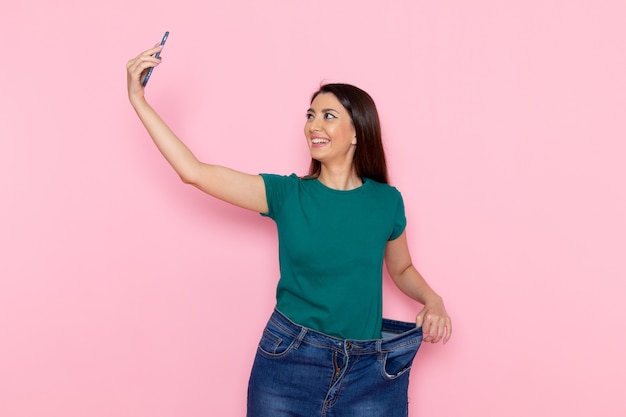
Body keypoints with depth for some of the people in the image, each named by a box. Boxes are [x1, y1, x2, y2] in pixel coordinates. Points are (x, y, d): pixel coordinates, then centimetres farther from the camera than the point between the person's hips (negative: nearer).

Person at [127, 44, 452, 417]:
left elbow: (402, 270, 14)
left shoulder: (387, 201, -2)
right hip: (288, 361, 0)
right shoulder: (287, 194, -4)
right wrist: (140, 102, -11)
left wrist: (433, 299, -6)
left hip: (368, 371, 0)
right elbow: (195, 172, -10)